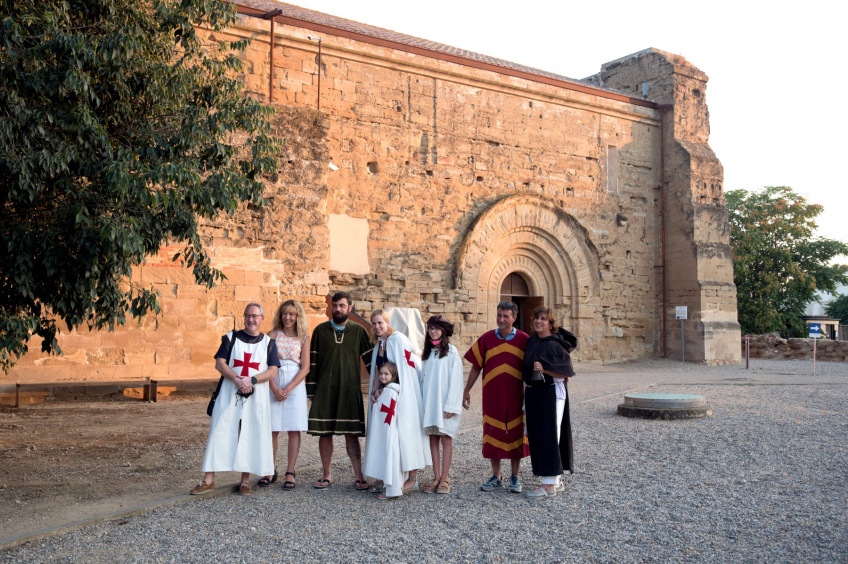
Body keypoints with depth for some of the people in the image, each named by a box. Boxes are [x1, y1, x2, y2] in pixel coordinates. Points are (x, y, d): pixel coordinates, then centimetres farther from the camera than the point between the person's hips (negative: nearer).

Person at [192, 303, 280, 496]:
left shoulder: (268, 343, 6)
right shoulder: (231, 338, 6)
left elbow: (272, 371, -2)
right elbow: (219, 363, -2)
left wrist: (251, 380, -18)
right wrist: (236, 379, -19)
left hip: (257, 396, 1)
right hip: (229, 394, 0)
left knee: (251, 436, 2)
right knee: (220, 433, -3)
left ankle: (245, 481, 11)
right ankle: (209, 480, 3)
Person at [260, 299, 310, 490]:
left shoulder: (304, 338, 2)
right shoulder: (273, 335, 3)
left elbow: (305, 368, -2)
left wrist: (288, 389, -11)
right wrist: (275, 388, -12)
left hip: (295, 385, 0)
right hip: (273, 384, 1)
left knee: (294, 429, 1)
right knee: (272, 429, 3)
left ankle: (290, 473, 8)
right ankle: (271, 471, 14)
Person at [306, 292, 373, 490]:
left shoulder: (358, 331, 4)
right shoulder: (320, 330, 5)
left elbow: (370, 359, 6)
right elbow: (312, 361, 6)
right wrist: (310, 389, 2)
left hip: (350, 391, -1)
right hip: (324, 390, 1)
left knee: (352, 434, -1)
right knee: (324, 433, 4)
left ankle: (359, 477, 5)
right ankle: (327, 475, 16)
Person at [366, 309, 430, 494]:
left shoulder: (398, 339, -11)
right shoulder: (378, 345, 13)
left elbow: (415, 362, -12)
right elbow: (377, 372, 15)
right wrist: (373, 392, 2)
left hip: (404, 394, -8)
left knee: (406, 433, -6)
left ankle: (412, 480, 1)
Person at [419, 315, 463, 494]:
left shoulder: (451, 351, -5)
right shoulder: (428, 352, 11)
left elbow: (455, 379, -9)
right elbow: (424, 377, 11)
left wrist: (451, 405, -14)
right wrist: (422, 401, 3)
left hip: (445, 402, -5)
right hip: (429, 402, 5)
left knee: (445, 439, -1)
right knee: (433, 438, 6)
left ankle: (445, 479, 3)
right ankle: (436, 477, 10)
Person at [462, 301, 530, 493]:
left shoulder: (524, 340, -4)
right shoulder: (486, 338, -1)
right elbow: (476, 367, 4)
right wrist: (466, 390, 4)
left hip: (515, 398, -1)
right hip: (492, 397, 1)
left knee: (515, 435, 7)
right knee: (493, 435, 8)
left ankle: (515, 477, 21)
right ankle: (496, 477, 21)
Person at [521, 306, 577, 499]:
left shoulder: (556, 345, -12)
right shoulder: (531, 341, 9)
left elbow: (566, 373, -15)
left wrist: (544, 369, -26)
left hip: (550, 394, -8)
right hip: (533, 393, 8)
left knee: (549, 436, -5)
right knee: (537, 436, 11)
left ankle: (549, 484, -1)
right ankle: (556, 479, 22)